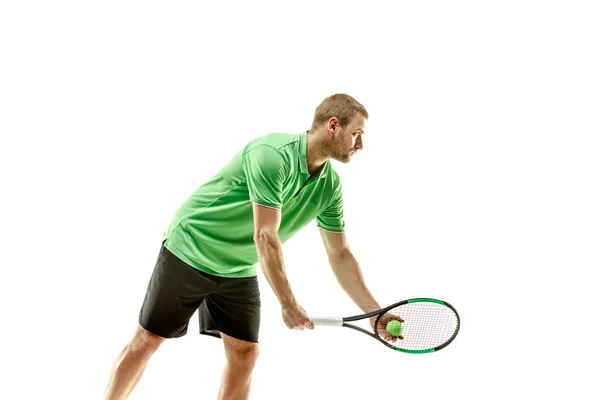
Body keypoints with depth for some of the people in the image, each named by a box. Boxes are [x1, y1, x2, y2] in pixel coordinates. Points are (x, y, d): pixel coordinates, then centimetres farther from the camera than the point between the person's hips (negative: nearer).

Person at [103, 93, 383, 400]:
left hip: (239, 271, 7)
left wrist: (374, 311, -4)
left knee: (245, 352, 0)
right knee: (147, 340, 3)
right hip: (190, 251, -7)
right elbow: (265, 237, -30)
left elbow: (340, 255, 2)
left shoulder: (329, 186, -4)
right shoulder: (273, 154, -28)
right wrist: (288, 304, -25)